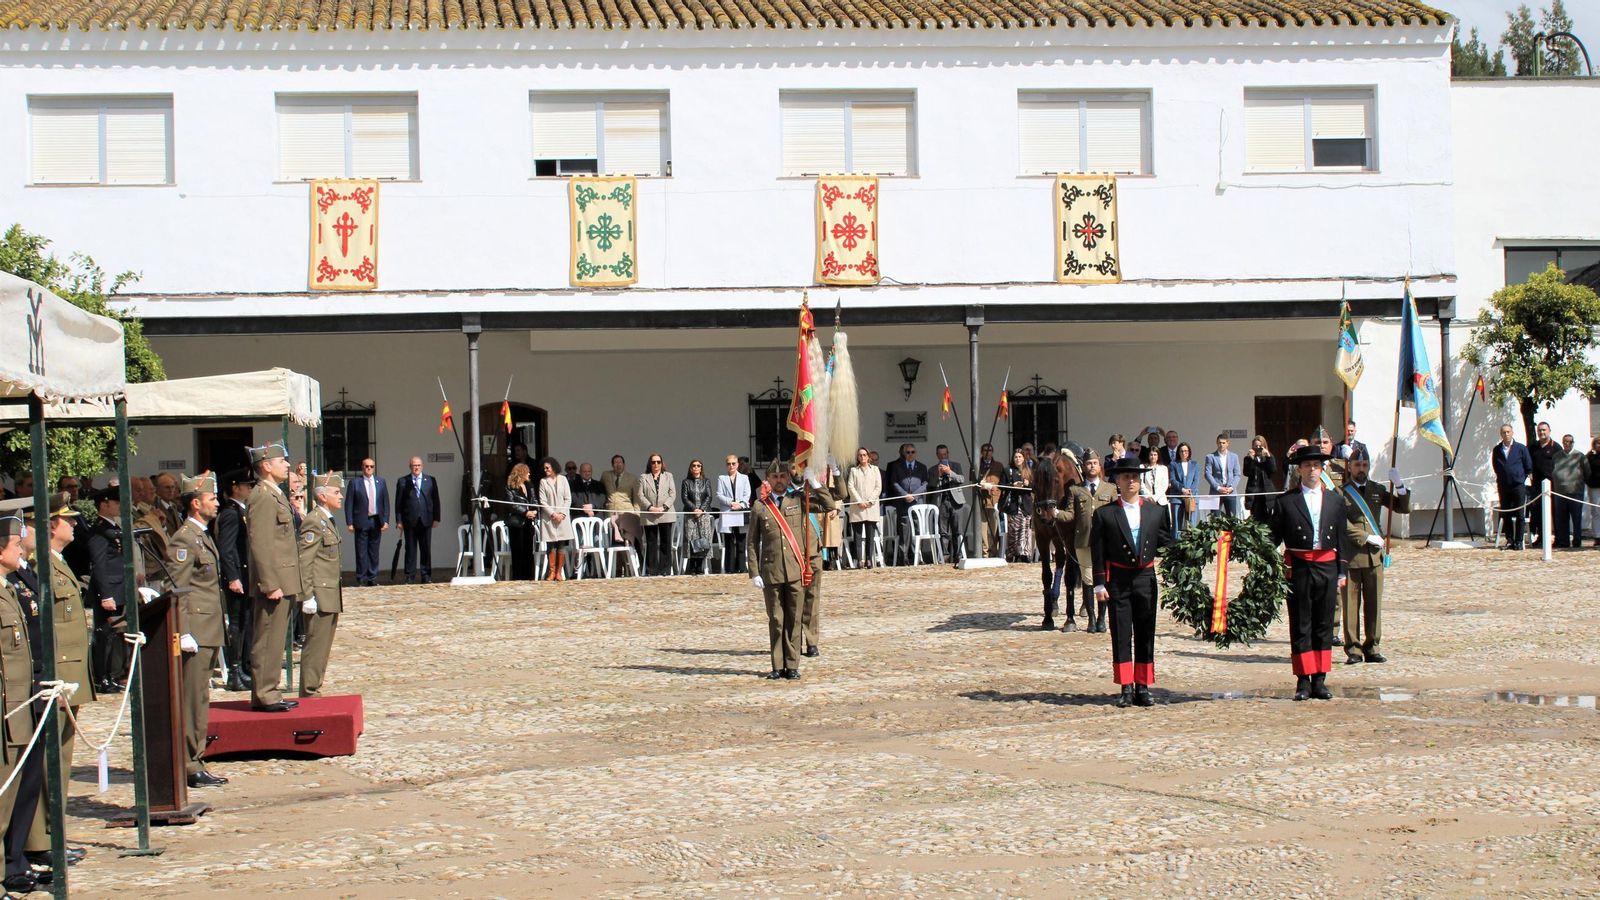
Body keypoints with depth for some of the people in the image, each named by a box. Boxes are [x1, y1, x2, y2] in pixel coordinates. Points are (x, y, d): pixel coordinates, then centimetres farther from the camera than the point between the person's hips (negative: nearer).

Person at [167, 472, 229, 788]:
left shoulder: (202, 536, 17)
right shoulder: (183, 539, -13)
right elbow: (177, 590, -17)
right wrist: (184, 633, -21)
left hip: (209, 630, 10)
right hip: (196, 629, -10)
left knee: (199, 699, 13)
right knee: (192, 700, -7)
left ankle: (194, 761, 19)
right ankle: (190, 768, -4)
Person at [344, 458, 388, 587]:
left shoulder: (380, 481, 8)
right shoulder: (355, 483, -2)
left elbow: (386, 502, 8)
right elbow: (349, 504, -2)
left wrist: (385, 520, 0)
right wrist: (349, 523, -8)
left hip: (376, 521, 3)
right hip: (361, 522, -3)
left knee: (374, 552, 8)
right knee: (361, 552, -1)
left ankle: (372, 579, 15)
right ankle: (361, 580, 4)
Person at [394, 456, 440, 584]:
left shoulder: (430, 480, 9)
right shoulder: (402, 481, 5)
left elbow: (435, 500, 9)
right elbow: (398, 502, 4)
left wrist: (436, 518, 2)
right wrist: (399, 520, -3)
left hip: (426, 520, 1)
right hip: (410, 521, -1)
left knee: (426, 549, 3)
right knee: (410, 549, 1)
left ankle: (426, 576, 9)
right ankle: (410, 577, 5)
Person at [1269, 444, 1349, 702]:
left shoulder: (1335, 501, 11)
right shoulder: (1286, 501, 2)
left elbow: (1341, 539, 13)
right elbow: (1274, 537, 4)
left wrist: (1341, 572, 9)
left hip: (1327, 567, 3)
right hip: (1298, 568, -3)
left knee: (1324, 626, 5)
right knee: (1301, 627, 0)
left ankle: (1320, 681, 10)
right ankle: (1303, 681, 3)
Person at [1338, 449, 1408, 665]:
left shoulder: (1377, 490, 14)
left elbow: (1404, 508, 10)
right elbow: (1342, 526, -8)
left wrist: (1398, 485, -6)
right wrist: (1367, 538, -12)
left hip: (1374, 556, 4)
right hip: (1350, 556, -4)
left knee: (1374, 603, 5)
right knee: (1351, 605, -1)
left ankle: (1372, 647, 12)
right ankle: (1353, 649, 2)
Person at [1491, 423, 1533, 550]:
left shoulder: (1521, 448, 1)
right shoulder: (1496, 450, 7)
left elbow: (1529, 468, 6)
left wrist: (1521, 478, 4)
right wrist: (1501, 480, 10)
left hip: (1518, 486, -2)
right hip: (1503, 487, 2)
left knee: (1519, 515, -3)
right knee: (1505, 515, 3)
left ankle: (1518, 541, 0)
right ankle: (1509, 540, 11)